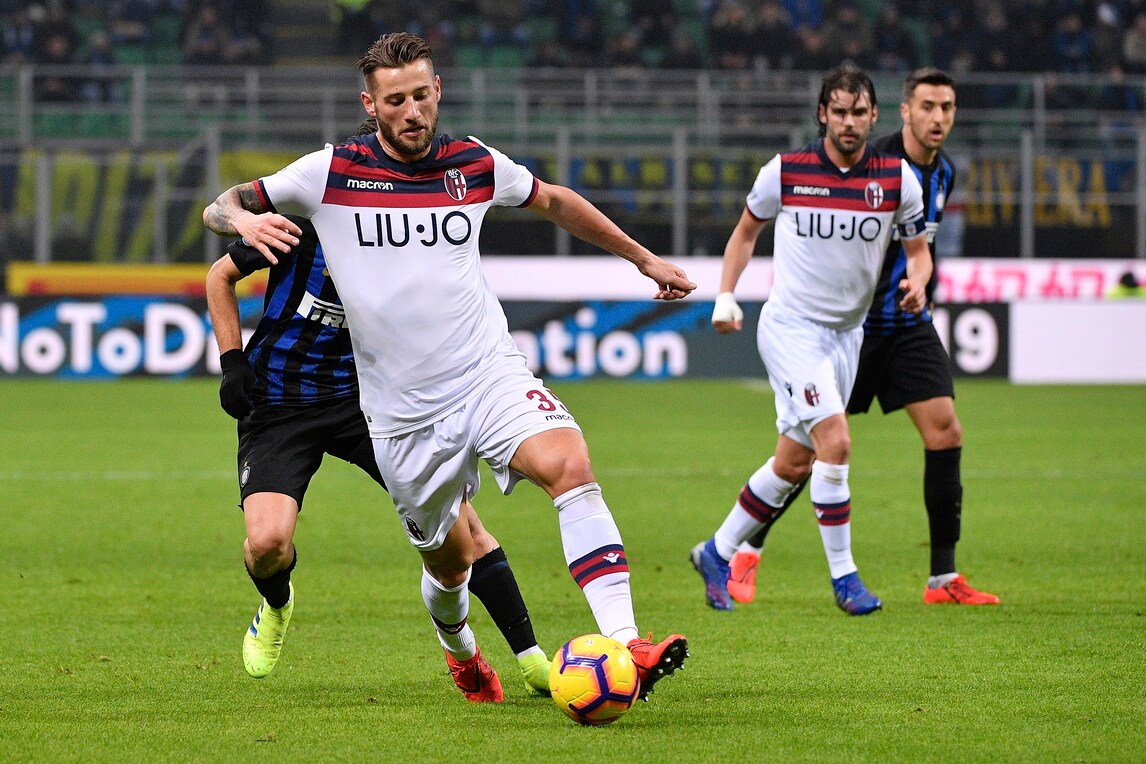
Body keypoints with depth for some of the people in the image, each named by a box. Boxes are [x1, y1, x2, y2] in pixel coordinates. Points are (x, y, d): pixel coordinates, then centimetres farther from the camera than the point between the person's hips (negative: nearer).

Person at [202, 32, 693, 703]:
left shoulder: (475, 165, 3)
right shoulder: (331, 172, -4)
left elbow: (553, 201, 23)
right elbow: (219, 209, 0)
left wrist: (642, 257, 28)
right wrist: (246, 221, -25)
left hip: (489, 372, 0)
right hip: (404, 412, 0)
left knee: (570, 464, -28)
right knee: (450, 560, 10)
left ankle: (624, 646, -36)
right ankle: (461, 651, 47)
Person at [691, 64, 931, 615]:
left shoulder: (897, 178, -3)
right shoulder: (785, 172, -8)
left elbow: (918, 247, 8)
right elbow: (747, 229, 9)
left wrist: (917, 283, -14)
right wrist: (725, 296, -1)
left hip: (847, 332, 5)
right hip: (791, 326, -4)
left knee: (795, 463, 9)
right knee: (835, 441, -20)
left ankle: (717, 553, 26)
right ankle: (843, 576, -11)